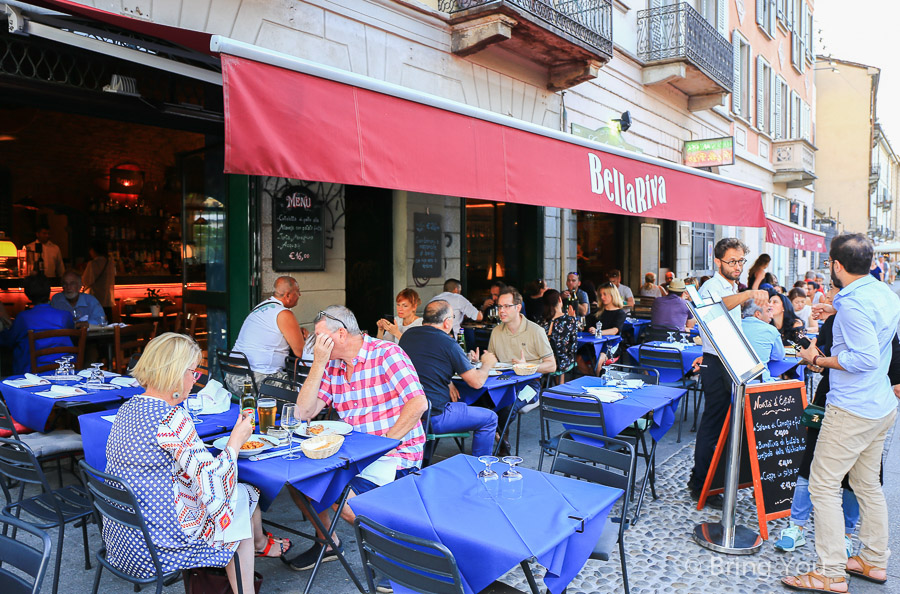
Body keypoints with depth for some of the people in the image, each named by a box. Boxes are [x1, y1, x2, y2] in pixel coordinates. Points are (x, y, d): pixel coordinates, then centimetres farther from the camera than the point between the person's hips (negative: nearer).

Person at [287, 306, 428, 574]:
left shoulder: (386, 353, -13)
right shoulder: (331, 365, 8)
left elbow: (418, 403, -20)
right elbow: (304, 412, 0)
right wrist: (318, 364, -8)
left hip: (395, 451, -7)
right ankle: (328, 542, 20)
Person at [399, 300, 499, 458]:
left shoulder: (407, 334, 7)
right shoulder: (448, 343, -13)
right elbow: (477, 382, -7)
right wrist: (487, 364, 13)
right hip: (432, 418, -7)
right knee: (489, 418, 7)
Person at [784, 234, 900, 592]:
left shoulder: (853, 303, -21)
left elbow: (865, 358, -26)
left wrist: (819, 360, -15)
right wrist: (836, 310, 35)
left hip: (853, 410, -10)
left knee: (824, 485, -3)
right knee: (868, 484, 19)